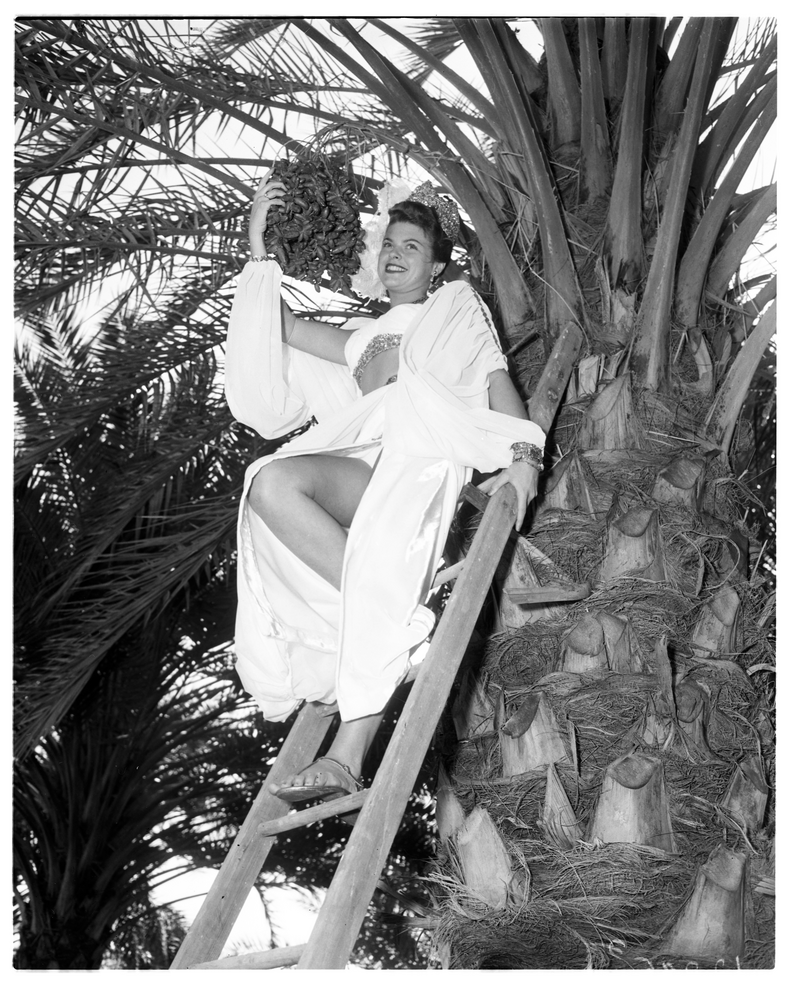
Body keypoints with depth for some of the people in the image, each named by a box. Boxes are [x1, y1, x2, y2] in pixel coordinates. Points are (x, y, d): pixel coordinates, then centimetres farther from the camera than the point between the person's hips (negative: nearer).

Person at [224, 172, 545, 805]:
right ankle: (403, 624, -32)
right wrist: (258, 249, 20)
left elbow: (498, 379, 12)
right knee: (272, 482, -30)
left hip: (428, 462, -4)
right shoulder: (366, 337, 39)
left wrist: (523, 456, -6)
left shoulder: (458, 304, 28)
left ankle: (349, 752, -45)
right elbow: (287, 330, 24)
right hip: (364, 471, 4)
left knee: (382, 548, -36)